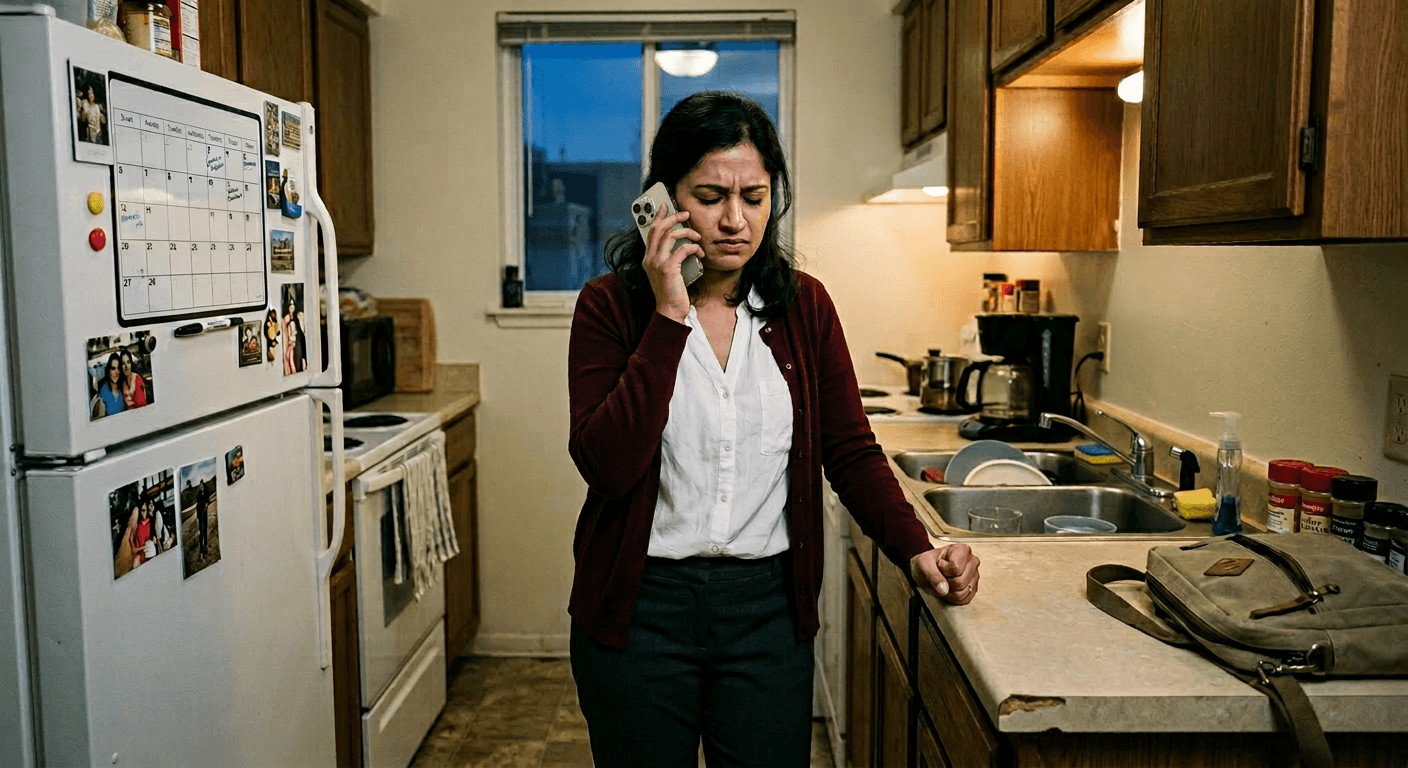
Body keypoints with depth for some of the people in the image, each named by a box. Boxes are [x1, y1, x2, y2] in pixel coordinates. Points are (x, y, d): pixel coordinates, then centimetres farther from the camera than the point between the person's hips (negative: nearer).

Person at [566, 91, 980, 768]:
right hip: (640, 606, -1)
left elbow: (850, 452, 3)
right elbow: (605, 464, -20)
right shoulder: (611, 306, -8)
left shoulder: (803, 305, 1)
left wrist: (915, 550, -12)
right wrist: (669, 318, -22)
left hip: (769, 607, 2)